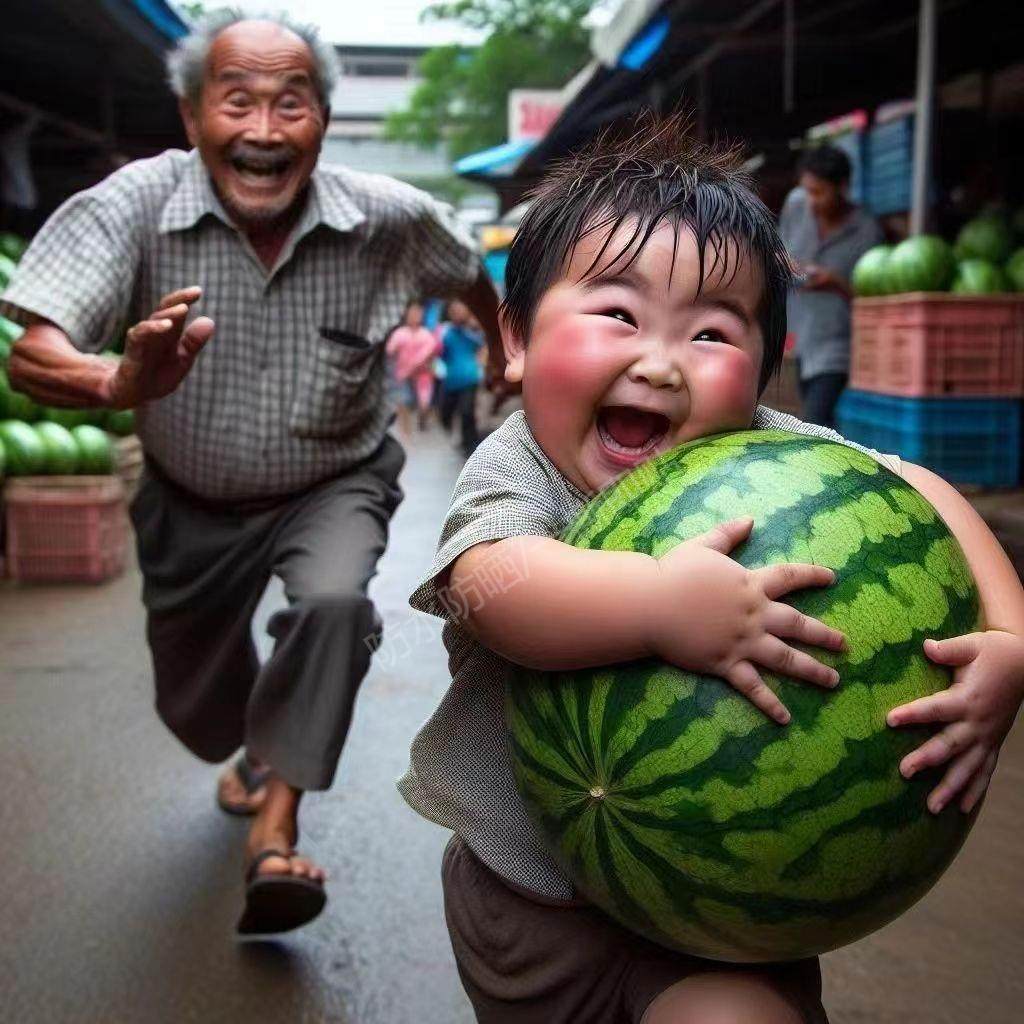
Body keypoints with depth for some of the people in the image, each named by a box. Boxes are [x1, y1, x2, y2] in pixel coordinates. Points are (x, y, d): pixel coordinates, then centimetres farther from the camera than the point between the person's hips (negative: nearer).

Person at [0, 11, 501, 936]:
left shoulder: (388, 218, -21)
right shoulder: (134, 205, -26)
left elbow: (470, 273, 2)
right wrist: (123, 383, -57)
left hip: (335, 485, -1)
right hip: (191, 502, 1)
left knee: (333, 606, -32)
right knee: (195, 710, 16)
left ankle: (277, 828, -14)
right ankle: (261, 750, 53)